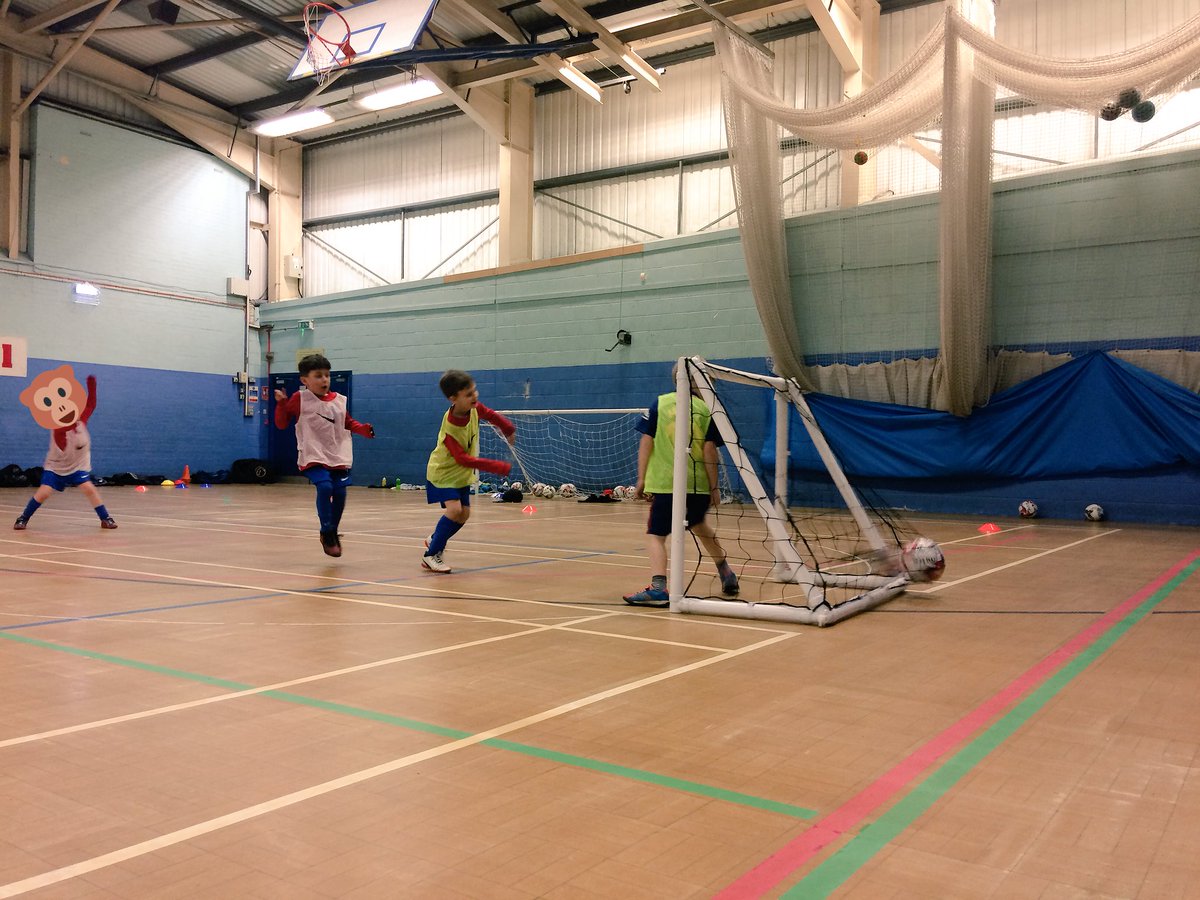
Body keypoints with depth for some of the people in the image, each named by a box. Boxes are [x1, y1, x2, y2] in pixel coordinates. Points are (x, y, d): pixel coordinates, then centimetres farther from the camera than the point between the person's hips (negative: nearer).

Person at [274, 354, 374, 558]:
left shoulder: (338, 400, 8)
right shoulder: (300, 399, -3)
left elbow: (348, 423, 21)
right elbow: (281, 424, 1)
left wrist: (363, 429, 3)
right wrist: (281, 404, -13)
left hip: (338, 456, 4)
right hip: (313, 456, -4)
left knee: (340, 492, -1)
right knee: (324, 487, -23)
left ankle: (333, 532, 23)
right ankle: (327, 533, -7)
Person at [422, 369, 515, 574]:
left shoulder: (475, 408, -16)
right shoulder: (450, 428, -34)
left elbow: (490, 414, 7)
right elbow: (463, 459, -35)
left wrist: (509, 429, 17)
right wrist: (498, 467, -37)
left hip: (461, 474, 7)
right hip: (443, 472, -7)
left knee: (464, 513, 4)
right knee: (454, 509, -22)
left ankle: (435, 540, 30)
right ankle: (431, 555, -8)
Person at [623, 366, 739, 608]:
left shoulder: (660, 403, 4)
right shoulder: (706, 409, 3)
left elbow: (646, 442, 0)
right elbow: (709, 450, -2)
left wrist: (641, 480, 3)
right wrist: (714, 487, 2)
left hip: (664, 483, -2)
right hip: (699, 484, 2)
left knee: (655, 535, -2)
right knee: (700, 525, 27)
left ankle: (658, 587, -24)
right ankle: (726, 574, 40)